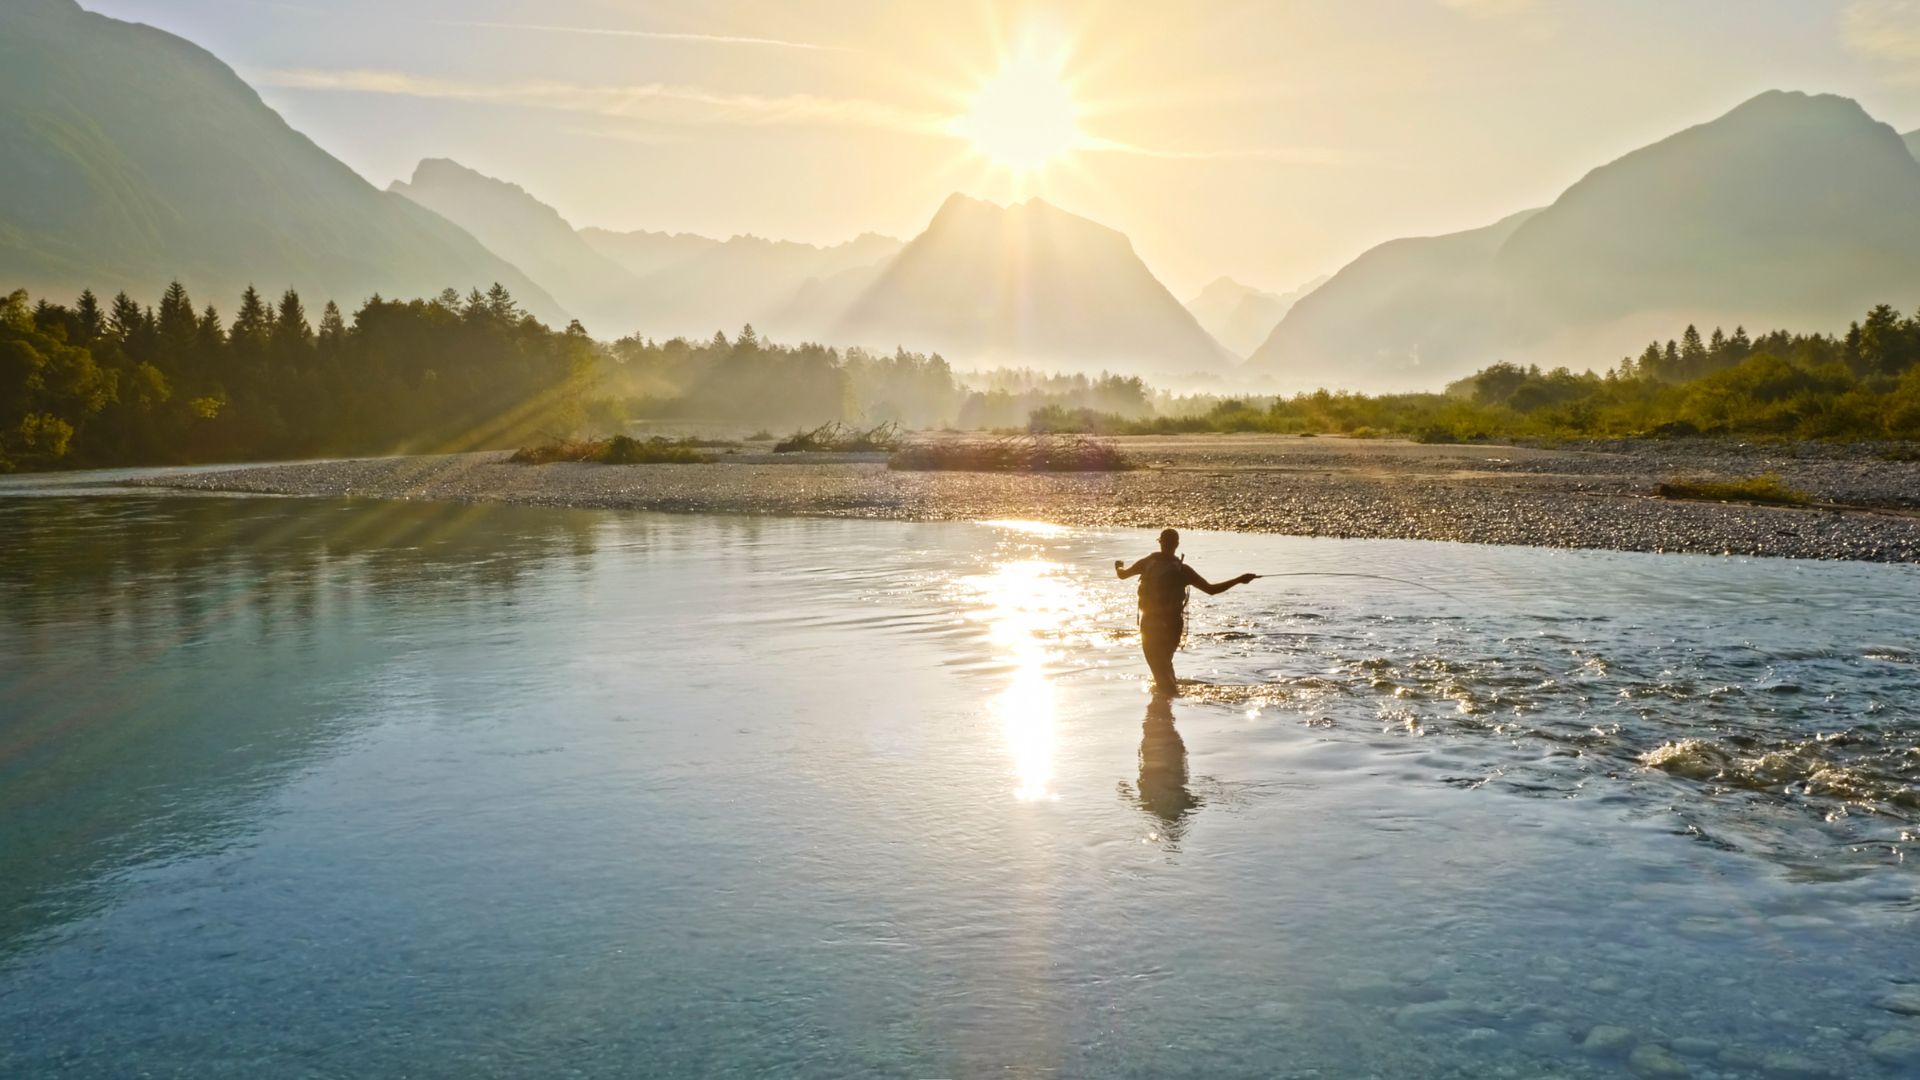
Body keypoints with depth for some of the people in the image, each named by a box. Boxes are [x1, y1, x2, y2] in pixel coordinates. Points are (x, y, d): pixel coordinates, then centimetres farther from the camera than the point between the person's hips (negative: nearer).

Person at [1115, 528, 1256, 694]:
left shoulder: (1147, 563, -7)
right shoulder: (1182, 569, -11)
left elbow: (1123, 574, 9)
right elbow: (1211, 590, -15)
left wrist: (1118, 566, 33)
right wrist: (1240, 580, -9)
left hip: (1150, 623, -1)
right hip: (1172, 623, 1)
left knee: (1157, 664, 12)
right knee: (1165, 660, 25)